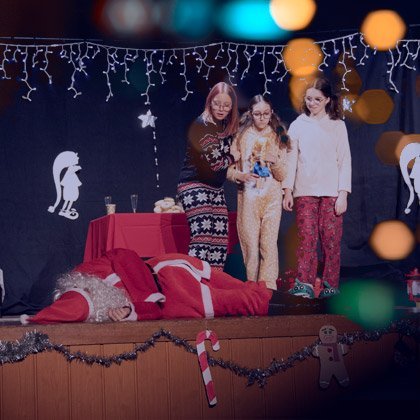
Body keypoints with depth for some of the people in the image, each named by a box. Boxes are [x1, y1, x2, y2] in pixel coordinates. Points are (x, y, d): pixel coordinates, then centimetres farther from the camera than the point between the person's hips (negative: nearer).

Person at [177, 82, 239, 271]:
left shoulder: (227, 126, 12)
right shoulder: (201, 125, -12)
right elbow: (215, 161, -16)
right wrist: (233, 159, 0)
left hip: (215, 188, 8)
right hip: (195, 186, -8)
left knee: (220, 239, 4)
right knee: (202, 236, -18)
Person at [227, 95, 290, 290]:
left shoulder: (278, 138, 11)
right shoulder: (242, 136, 8)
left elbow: (282, 176, 8)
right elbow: (228, 170, 6)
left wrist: (275, 162, -11)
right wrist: (240, 175, -14)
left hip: (272, 196, 0)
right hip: (248, 196, 0)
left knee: (269, 243, -9)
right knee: (250, 244, -4)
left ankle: (268, 287, -8)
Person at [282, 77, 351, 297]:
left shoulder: (337, 125, 5)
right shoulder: (298, 125, 9)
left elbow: (345, 161, 3)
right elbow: (291, 159, 9)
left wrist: (343, 194, -5)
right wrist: (287, 191, 3)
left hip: (331, 192, -1)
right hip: (304, 191, 1)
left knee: (331, 238, -2)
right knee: (307, 237, -6)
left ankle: (330, 284, 6)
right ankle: (305, 284, -8)